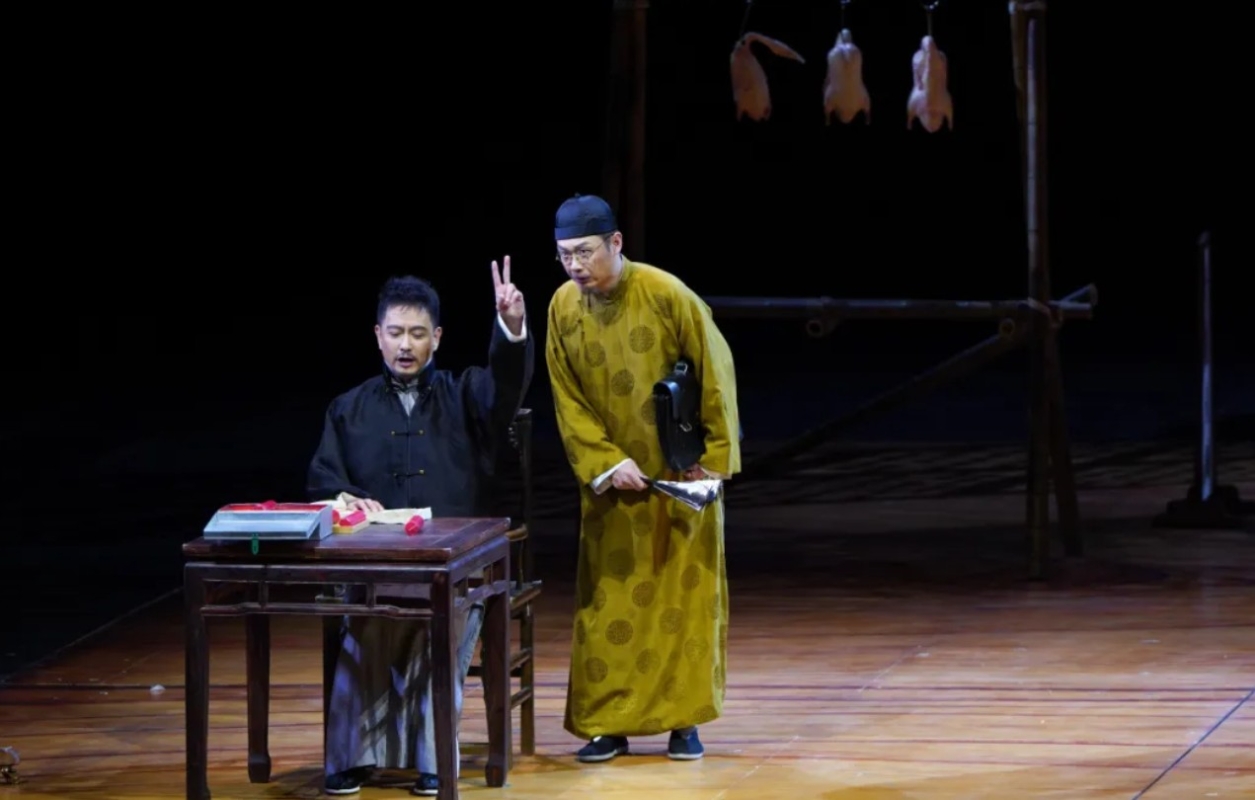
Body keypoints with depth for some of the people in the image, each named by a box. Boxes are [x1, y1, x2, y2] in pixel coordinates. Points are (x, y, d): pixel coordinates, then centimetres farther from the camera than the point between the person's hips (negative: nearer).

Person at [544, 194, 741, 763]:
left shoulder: (667, 295, -16)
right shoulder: (563, 308, -6)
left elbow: (715, 373, -9)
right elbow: (569, 401, -2)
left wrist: (714, 456, -10)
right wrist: (607, 463, -14)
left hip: (681, 475, -3)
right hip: (611, 480, 3)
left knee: (683, 593, 1)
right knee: (608, 600, 2)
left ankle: (684, 719, 7)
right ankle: (606, 723, 6)